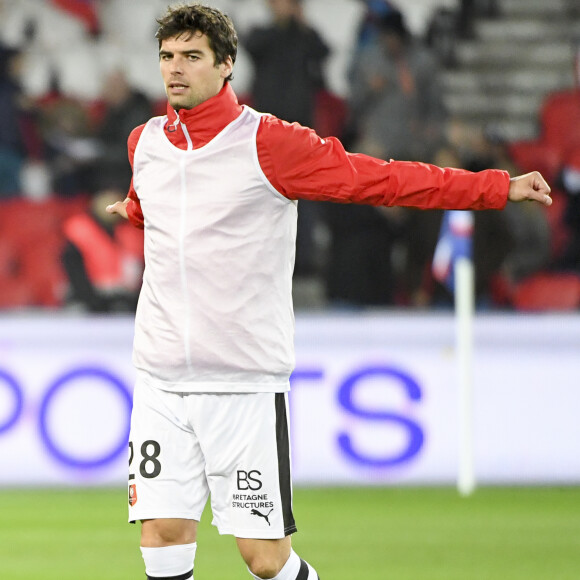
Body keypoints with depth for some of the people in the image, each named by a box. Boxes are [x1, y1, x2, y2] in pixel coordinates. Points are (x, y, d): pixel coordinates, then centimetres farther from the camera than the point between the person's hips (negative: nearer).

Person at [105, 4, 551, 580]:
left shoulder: (268, 143, -7)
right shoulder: (144, 143, 7)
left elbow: (383, 179, -7)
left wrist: (500, 186, -10)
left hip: (245, 382, -4)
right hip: (160, 379, 4)